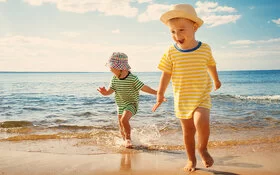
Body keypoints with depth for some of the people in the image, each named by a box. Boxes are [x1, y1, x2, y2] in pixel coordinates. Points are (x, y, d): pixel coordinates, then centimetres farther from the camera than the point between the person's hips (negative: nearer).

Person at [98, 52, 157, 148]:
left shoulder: (132, 78, -20)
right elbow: (110, 90, -7)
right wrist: (105, 92, -30)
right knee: (122, 128, 14)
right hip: (120, 105, 6)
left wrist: (157, 93, -20)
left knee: (124, 119, -28)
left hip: (131, 104, -6)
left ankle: (128, 139, -8)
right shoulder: (114, 79, -5)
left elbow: (143, 87, -17)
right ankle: (125, 140, 37)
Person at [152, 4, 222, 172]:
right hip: (182, 99, 1)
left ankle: (203, 148, 4)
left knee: (201, 122, -24)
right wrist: (160, 95, -1)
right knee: (188, 131, 9)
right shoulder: (171, 52, -8)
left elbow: (211, 66, 14)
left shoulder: (205, 49, -5)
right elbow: (166, 75, -2)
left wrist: (216, 80, 30)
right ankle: (191, 159, 29)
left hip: (202, 96, -1)